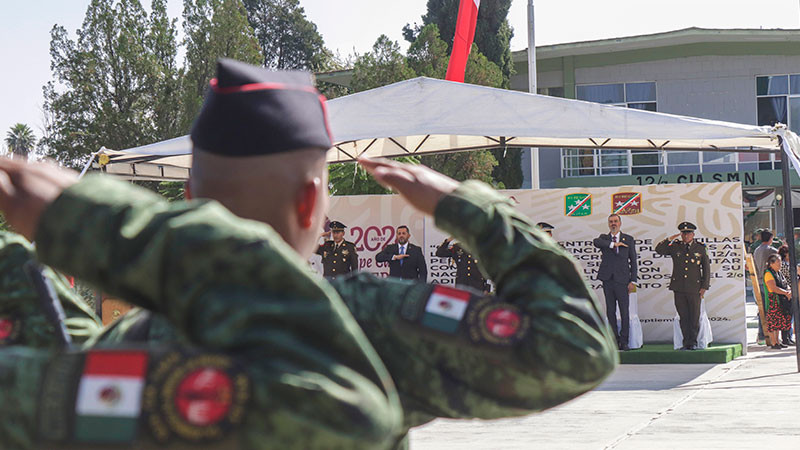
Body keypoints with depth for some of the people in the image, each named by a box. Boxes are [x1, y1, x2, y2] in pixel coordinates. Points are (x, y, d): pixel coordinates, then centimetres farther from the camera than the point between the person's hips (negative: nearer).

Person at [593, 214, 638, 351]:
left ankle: (624, 341, 1)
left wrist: (633, 281, 0)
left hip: (622, 280, -1)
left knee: (625, 312, -4)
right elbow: (596, 242, -15)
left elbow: (633, 261, 7)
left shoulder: (628, 239, 9)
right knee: (610, 312, 4)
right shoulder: (604, 238, 11)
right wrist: (613, 244, -17)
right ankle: (615, 340, 10)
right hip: (608, 280, 1)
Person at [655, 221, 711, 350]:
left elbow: (706, 269, 7)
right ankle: (686, 343, 9)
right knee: (683, 317, 4)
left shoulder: (700, 249, 6)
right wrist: (669, 239, -6)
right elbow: (659, 250, 4)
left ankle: (693, 343, 11)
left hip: (694, 288, -1)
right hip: (679, 288, 1)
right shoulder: (675, 247, 9)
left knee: (694, 317, 1)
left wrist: (704, 287, 0)